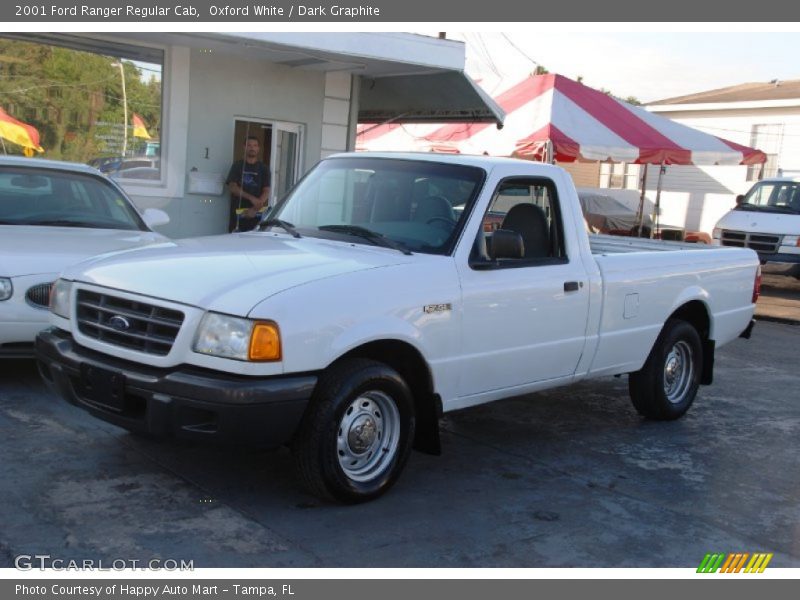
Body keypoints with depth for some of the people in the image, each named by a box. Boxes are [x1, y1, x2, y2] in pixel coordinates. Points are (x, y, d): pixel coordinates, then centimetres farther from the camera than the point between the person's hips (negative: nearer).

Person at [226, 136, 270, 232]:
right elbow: (232, 187, -1)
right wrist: (251, 198, -15)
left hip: (256, 216, 0)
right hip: (237, 214, 0)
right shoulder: (237, 166, 10)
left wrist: (255, 209, -13)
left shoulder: (263, 168, 9)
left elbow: (266, 192, 1)